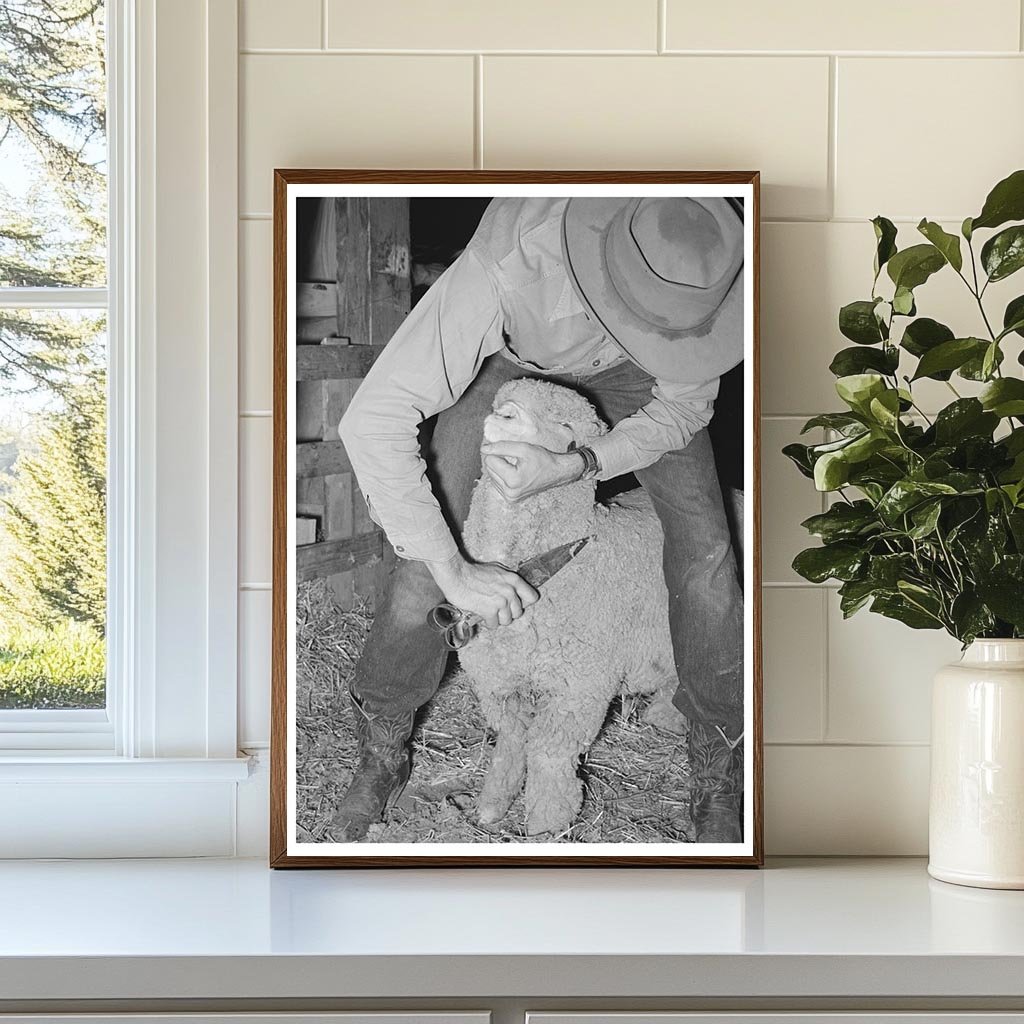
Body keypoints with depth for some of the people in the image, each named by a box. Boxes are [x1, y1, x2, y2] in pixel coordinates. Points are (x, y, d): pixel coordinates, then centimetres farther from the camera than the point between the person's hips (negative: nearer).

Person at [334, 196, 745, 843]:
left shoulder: (697, 271, -38)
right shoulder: (506, 267, -47)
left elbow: (683, 406, -19)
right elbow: (372, 419, -45)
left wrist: (574, 468, -37)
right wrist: (454, 572, -45)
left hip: (623, 375, 2)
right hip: (510, 358, -2)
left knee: (704, 546, -13)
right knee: (425, 557, -11)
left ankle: (719, 776, 6)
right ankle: (383, 756, 15)